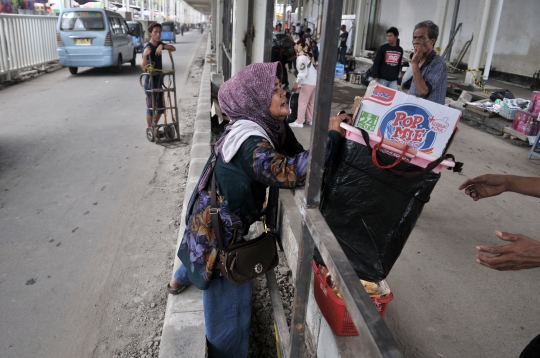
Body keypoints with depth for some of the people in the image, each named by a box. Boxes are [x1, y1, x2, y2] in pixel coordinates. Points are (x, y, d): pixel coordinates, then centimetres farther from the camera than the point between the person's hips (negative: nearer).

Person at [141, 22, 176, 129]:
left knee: (161, 107, 14)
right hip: (150, 81, -7)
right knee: (151, 107, 1)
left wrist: (162, 46, -18)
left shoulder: (159, 45, 6)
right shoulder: (147, 48, -16)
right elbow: (144, 67, -21)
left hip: (159, 80, 7)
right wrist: (145, 55, -38)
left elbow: (173, 48, -3)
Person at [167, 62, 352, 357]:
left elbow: (290, 154, 1)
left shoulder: (252, 128, -1)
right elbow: (289, 172, -40)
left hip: (208, 222, 11)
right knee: (231, 306, 1)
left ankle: (180, 280, 73)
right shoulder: (249, 142, -30)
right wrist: (331, 136, -31)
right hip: (219, 232, -11)